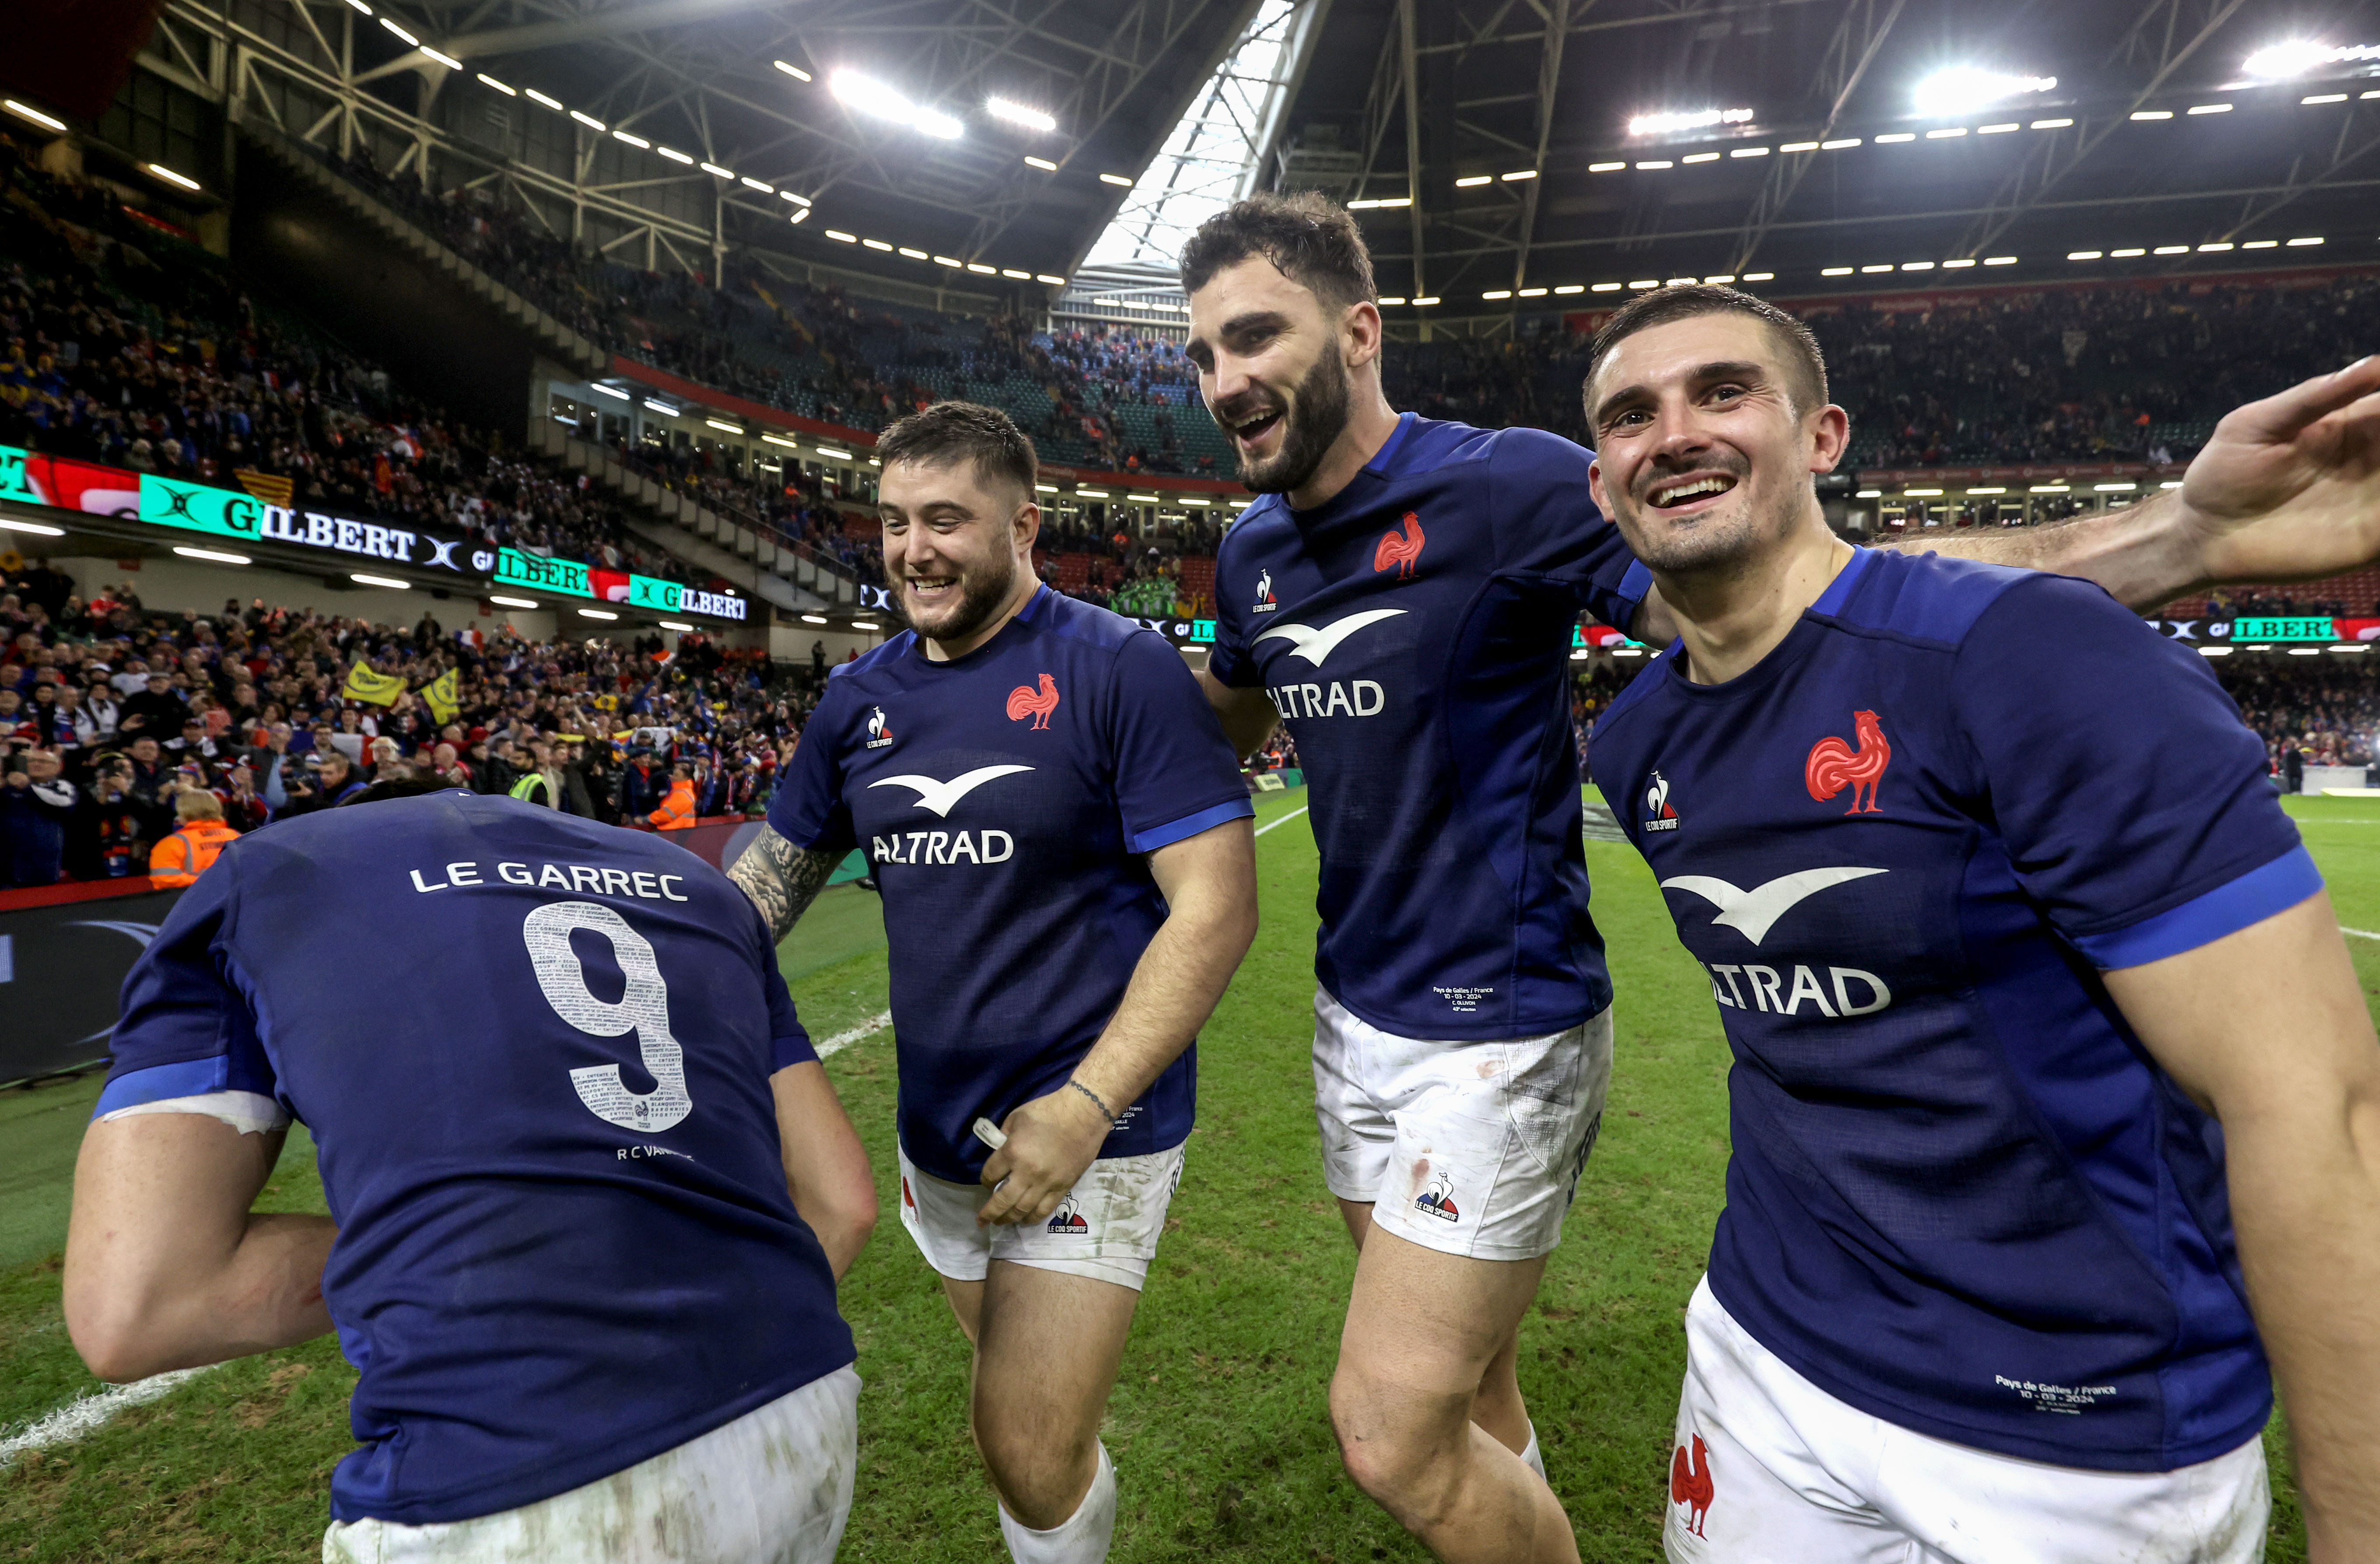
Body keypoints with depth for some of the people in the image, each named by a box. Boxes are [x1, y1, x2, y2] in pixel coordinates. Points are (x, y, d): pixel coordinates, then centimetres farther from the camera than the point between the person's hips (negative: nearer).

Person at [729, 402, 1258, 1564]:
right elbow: (772, 873, 14)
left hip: (1089, 1127, -5)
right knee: (1023, 1411, 20)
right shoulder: (860, 696, 5)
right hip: (935, 1130, 6)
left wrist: (1084, 1105, -21)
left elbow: (1217, 906, -17)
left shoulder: (1119, 670, -13)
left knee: (1029, 1448, -2)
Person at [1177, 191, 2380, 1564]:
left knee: (1393, 1436, 0)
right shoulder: (1254, 549, 5)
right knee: (1452, 1378, 22)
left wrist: (2189, 533, -33)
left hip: (1500, 1031, -7)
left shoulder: (1505, 485, -17)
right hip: (1357, 1016, 7)